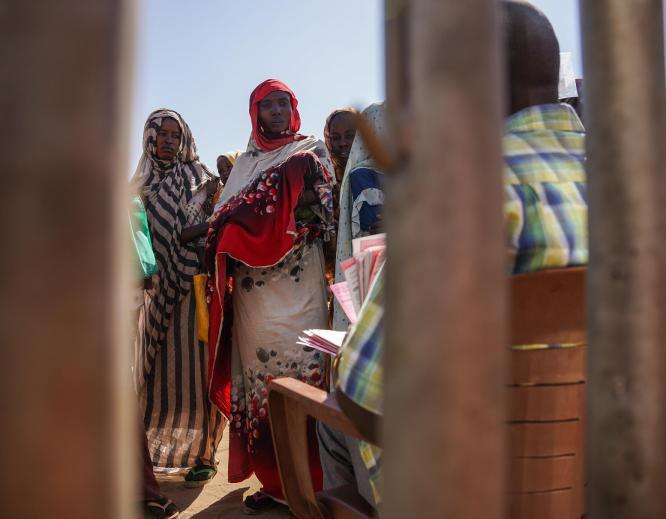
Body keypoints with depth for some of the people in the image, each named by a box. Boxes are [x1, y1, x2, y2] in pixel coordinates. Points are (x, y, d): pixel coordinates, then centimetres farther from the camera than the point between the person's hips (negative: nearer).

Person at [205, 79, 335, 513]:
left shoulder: (311, 151, 10)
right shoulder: (246, 161, 22)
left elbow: (326, 208, -2)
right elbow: (226, 217, 18)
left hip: (297, 280, -4)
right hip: (252, 286, 4)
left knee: (299, 373, -8)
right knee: (259, 378, 3)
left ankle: (309, 481, 1)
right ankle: (273, 480, 12)